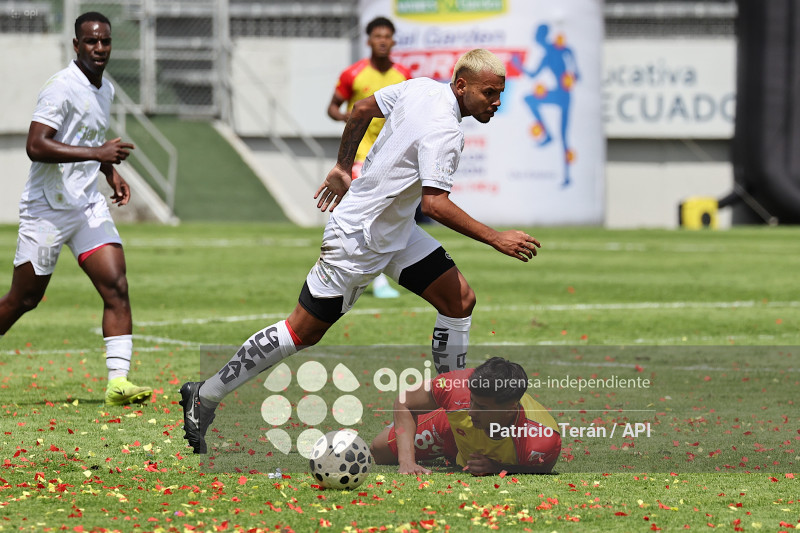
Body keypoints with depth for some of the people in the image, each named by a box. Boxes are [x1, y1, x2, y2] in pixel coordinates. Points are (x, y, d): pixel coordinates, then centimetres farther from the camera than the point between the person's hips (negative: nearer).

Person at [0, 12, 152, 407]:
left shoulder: (105, 90, 12)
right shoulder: (62, 88, -16)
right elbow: (36, 146, -26)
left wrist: (110, 171, 13)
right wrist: (97, 153, -29)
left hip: (88, 205, 7)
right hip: (46, 209, -7)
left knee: (116, 288, -11)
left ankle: (118, 381, -15)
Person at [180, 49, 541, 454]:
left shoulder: (420, 87, 0)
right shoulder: (443, 132, -27)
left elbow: (363, 108, 13)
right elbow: (435, 204, -34)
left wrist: (343, 167, 24)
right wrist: (495, 239, -31)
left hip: (395, 229, 10)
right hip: (358, 239, -10)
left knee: (459, 300, 2)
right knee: (302, 333, 0)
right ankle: (205, 396, 11)